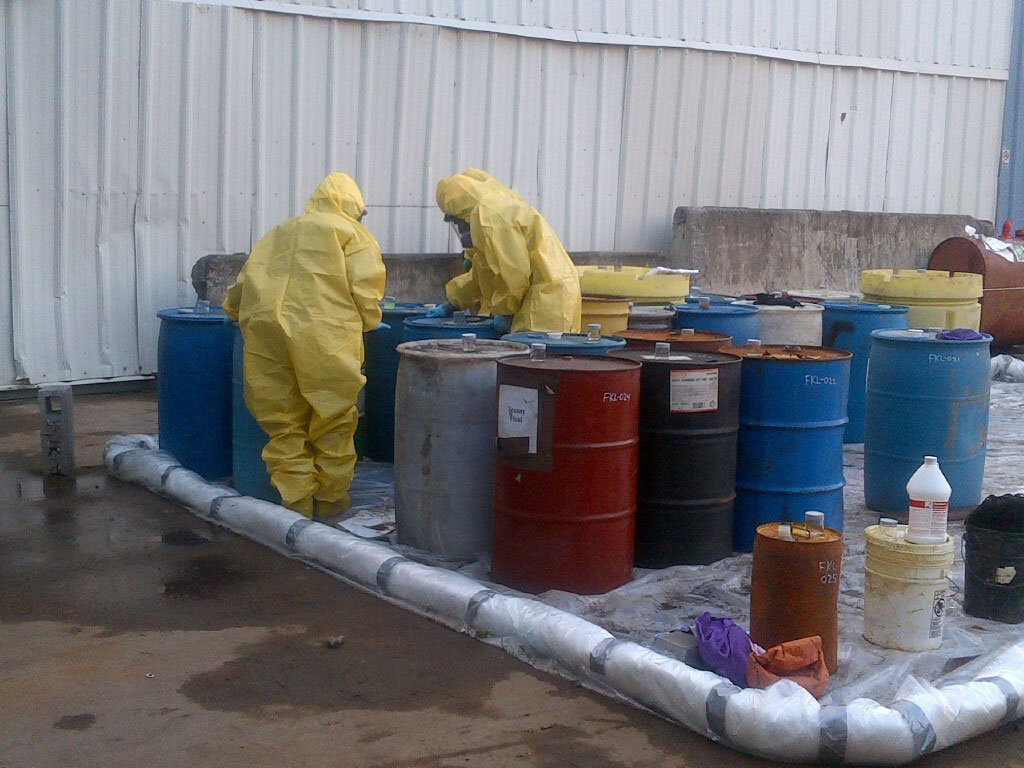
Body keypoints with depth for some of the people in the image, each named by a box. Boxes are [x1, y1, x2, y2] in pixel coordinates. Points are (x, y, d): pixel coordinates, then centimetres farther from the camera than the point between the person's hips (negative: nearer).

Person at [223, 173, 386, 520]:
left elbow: (243, 286, 23)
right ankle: (331, 497, 19)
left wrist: (235, 311, 40)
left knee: (284, 424, 10)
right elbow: (365, 290, 2)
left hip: (264, 329, 4)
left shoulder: (280, 232, 28)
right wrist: (367, 322, 19)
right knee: (333, 419, 10)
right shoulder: (354, 234, 15)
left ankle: (296, 500, 13)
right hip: (324, 335, -4)